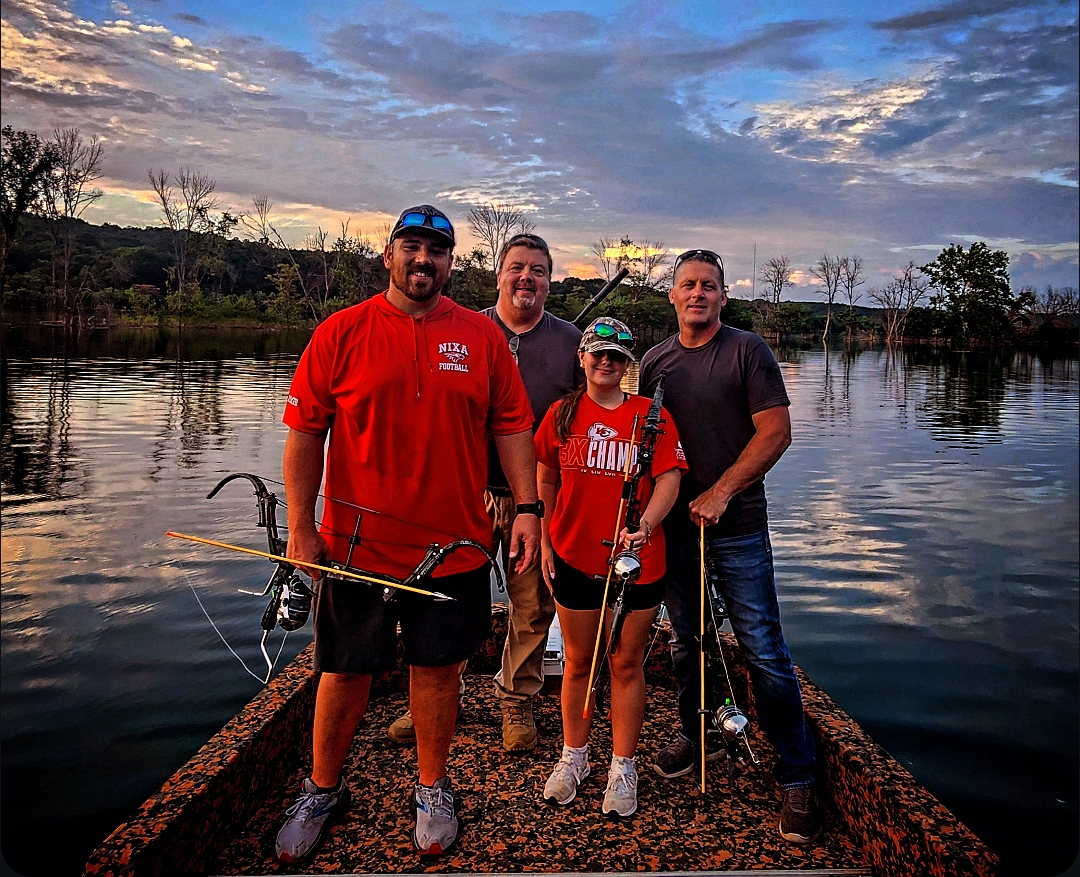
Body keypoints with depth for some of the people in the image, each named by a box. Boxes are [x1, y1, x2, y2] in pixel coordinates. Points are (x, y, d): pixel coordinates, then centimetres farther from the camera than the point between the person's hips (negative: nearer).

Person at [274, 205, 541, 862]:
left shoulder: (482, 335, 4)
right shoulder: (341, 332, -1)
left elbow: (511, 426, 5)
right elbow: (305, 432, -1)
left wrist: (528, 506, -2)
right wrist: (301, 526, -5)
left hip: (454, 543, 1)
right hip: (356, 543, 0)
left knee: (438, 667, 13)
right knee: (346, 671, 13)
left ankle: (433, 789, 34)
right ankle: (323, 790, 36)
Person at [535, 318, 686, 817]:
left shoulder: (651, 416, -1)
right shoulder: (561, 414, 4)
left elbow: (668, 480, -8)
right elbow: (544, 483, 10)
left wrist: (645, 525, -25)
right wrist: (544, 542, 5)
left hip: (638, 559, -1)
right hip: (575, 557, 1)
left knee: (627, 664, 9)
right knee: (579, 662, 14)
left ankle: (622, 768, 25)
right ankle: (573, 757, 32)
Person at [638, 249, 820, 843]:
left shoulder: (747, 350, -2)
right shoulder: (655, 361, 10)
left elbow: (776, 431, -9)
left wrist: (720, 492, -15)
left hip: (738, 525, -4)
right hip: (673, 522, 4)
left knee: (764, 652, -3)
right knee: (685, 641, 15)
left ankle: (798, 777, 11)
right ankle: (694, 736, 36)